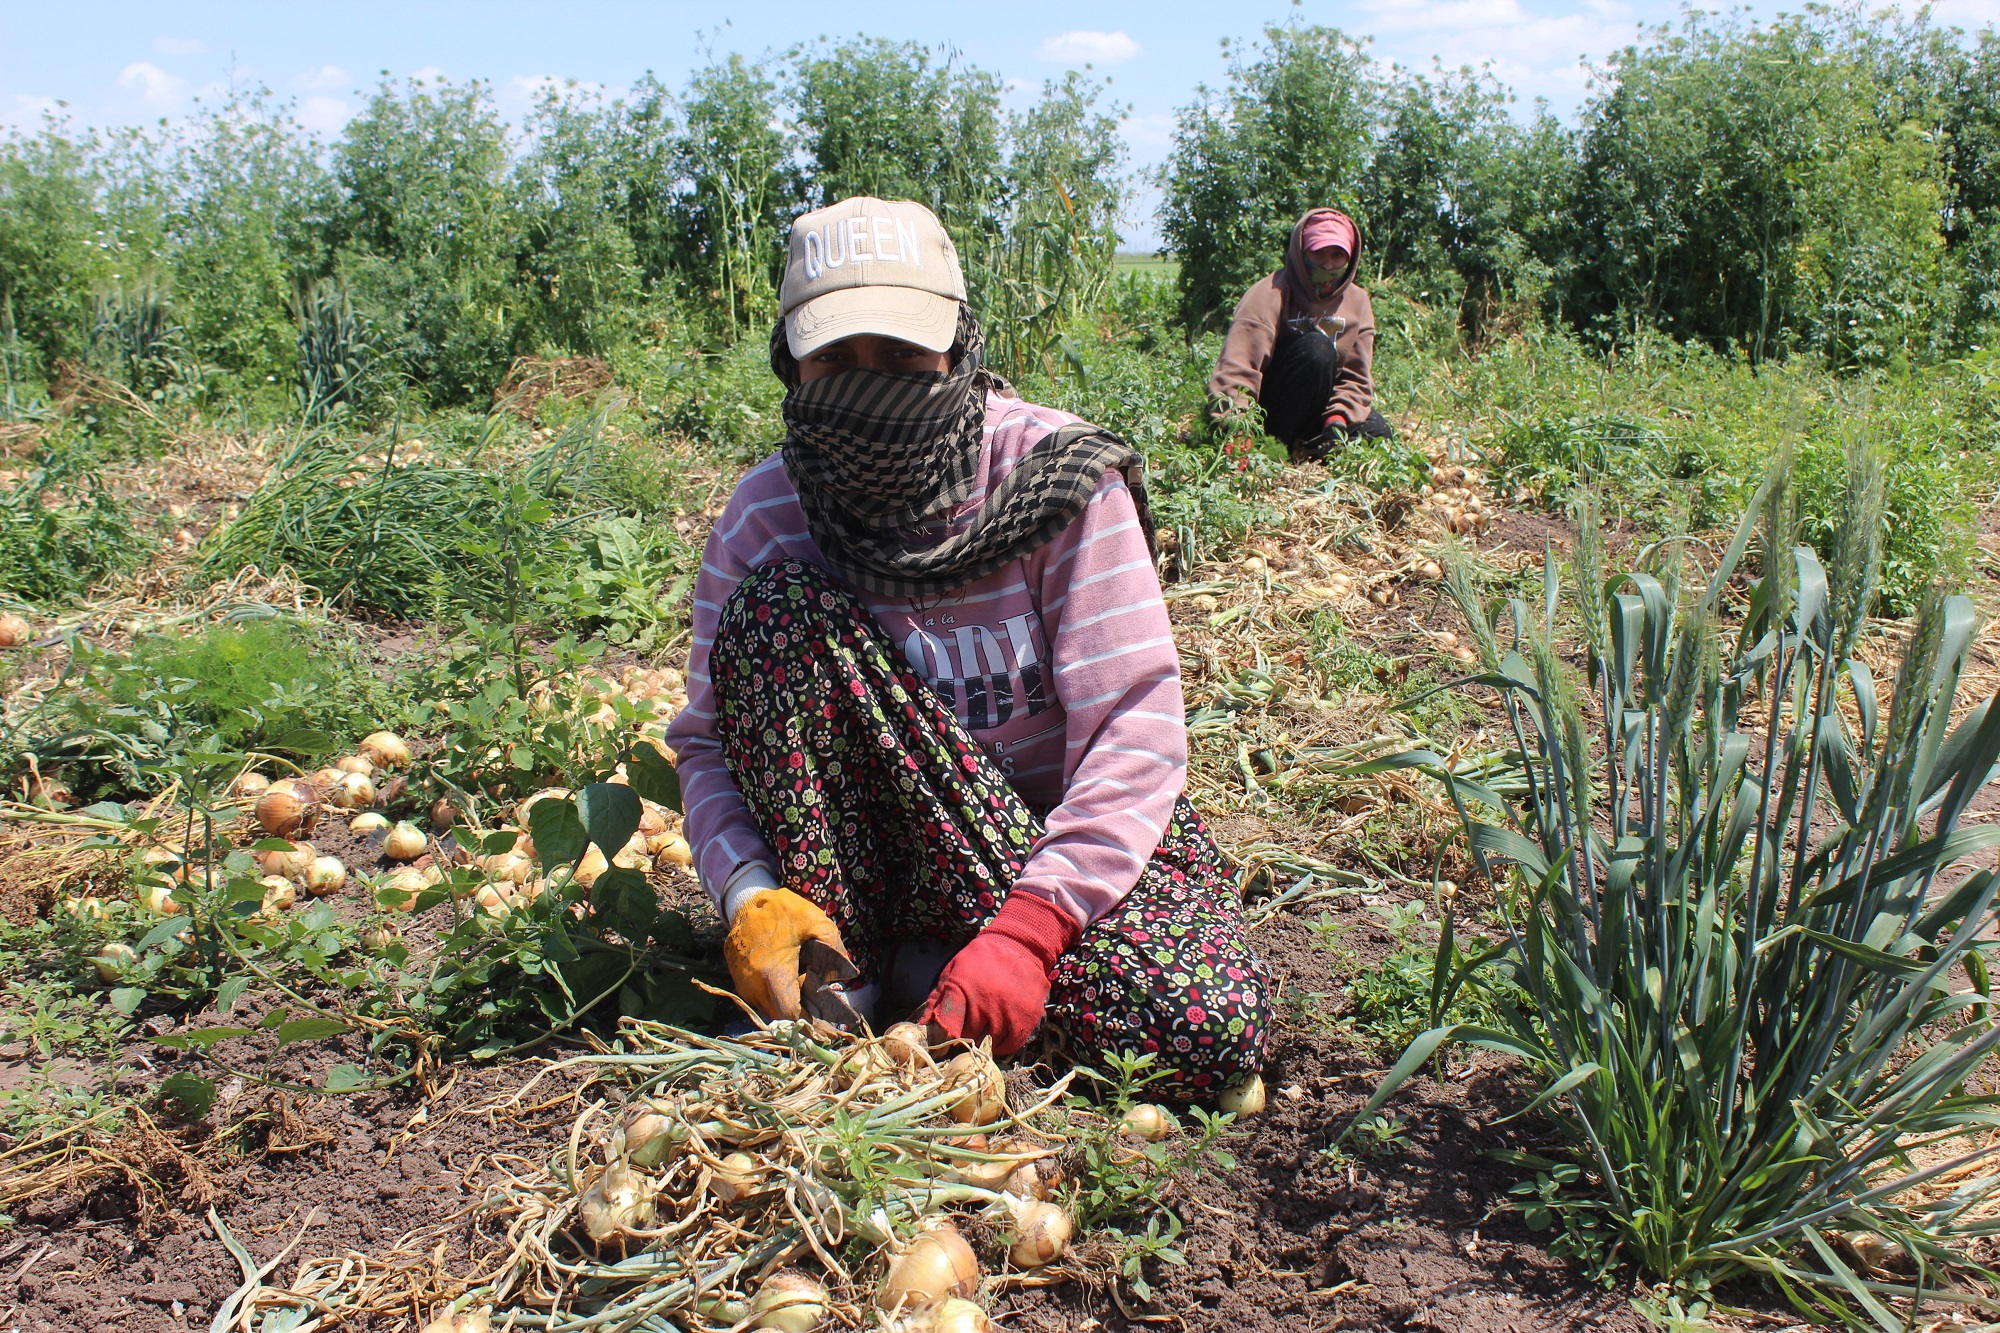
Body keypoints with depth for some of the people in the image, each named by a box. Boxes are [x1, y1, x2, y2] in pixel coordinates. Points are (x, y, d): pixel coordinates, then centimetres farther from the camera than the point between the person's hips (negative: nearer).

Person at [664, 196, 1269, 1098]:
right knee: (776, 606, -23)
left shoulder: (1056, 474, -16)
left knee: (1207, 1032, -29)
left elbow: (1133, 729, -21)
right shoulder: (764, 516, -8)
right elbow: (708, 742, -6)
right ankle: (845, 976, -20)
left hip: (1070, 828, -1)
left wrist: (1026, 932, -32)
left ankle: (925, 963, -6)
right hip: (879, 850, 1)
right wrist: (750, 898, -26)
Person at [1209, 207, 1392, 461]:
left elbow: (1357, 376, 0)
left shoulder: (1357, 302, 4)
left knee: (1377, 434, -21)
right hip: (1264, 409, -5)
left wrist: (1338, 419, -21)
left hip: (1316, 411, 5)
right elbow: (1239, 362, -29)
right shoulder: (1272, 292, -15)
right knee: (1316, 347, -31)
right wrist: (1233, 419, -45)